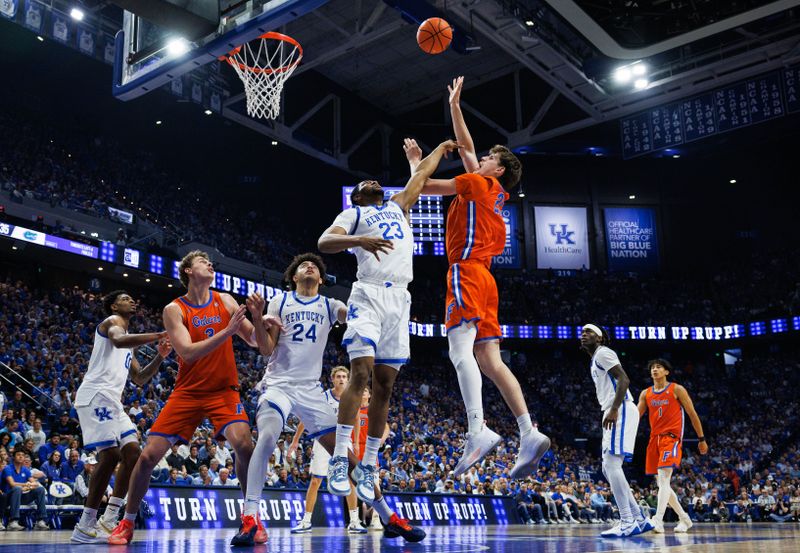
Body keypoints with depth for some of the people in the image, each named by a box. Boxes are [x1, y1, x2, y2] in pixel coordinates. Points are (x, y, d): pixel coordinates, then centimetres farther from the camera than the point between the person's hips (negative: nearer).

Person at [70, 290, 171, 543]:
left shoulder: (128, 343, 29)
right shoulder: (112, 320, 1)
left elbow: (139, 378, 27)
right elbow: (118, 340, -25)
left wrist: (160, 356, 12)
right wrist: (158, 336, -29)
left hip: (112, 400, 10)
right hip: (96, 396, -10)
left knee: (132, 452, 4)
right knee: (110, 455, -17)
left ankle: (108, 520, 7)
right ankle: (86, 527, -12)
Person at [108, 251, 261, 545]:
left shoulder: (225, 300, 3)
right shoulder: (174, 309, -4)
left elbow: (254, 340, 5)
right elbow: (188, 352, -17)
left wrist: (260, 322, -18)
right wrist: (227, 331, -27)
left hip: (224, 390, 0)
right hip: (188, 392, 0)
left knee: (243, 443, -25)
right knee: (148, 456, -4)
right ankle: (127, 523, 19)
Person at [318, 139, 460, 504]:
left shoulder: (397, 206, 28)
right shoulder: (353, 214, 12)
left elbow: (421, 175, 37)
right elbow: (324, 242, -6)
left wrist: (440, 148, 50)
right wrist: (359, 240, -23)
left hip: (399, 299, 5)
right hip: (368, 295, -5)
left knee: (385, 384, 2)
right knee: (361, 373, -18)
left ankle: (367, 466, 7)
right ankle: (339, 460, -15)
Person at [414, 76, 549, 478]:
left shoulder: (479, 183, 3)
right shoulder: (494, 193, 25)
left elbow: (424, 187, 3)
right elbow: (466, 149, 35)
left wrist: (416, 161, 22)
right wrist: (454, 107, 41)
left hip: (467, 272, -8)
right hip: (483, 279, 9)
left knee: (461, 350, -21)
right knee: (489, 360, 1)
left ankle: (478, 431, -35)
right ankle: (529, 434, -8)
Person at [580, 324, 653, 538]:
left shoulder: (603, 353, -4)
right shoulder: (595, 361, 26)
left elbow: (624, 379, -17)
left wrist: (614, 409, -25)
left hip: (621, 411, -11)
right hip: (614, 413, 11)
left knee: (611, 464, -17)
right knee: (609, 468, 9)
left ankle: (628, 523, -17)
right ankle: (639, 520, 10)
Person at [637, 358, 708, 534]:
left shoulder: (677, 390, -1)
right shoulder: (646, 394, 12)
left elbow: (692, 414, 2)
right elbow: (636, 414, 9)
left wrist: (701, 439, 2)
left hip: (672, 438, -6)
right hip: (655, 439, 6)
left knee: (664, 478, -21)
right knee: (661, 482, 8)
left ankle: (658, 520, -30)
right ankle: (684, 518, 23)